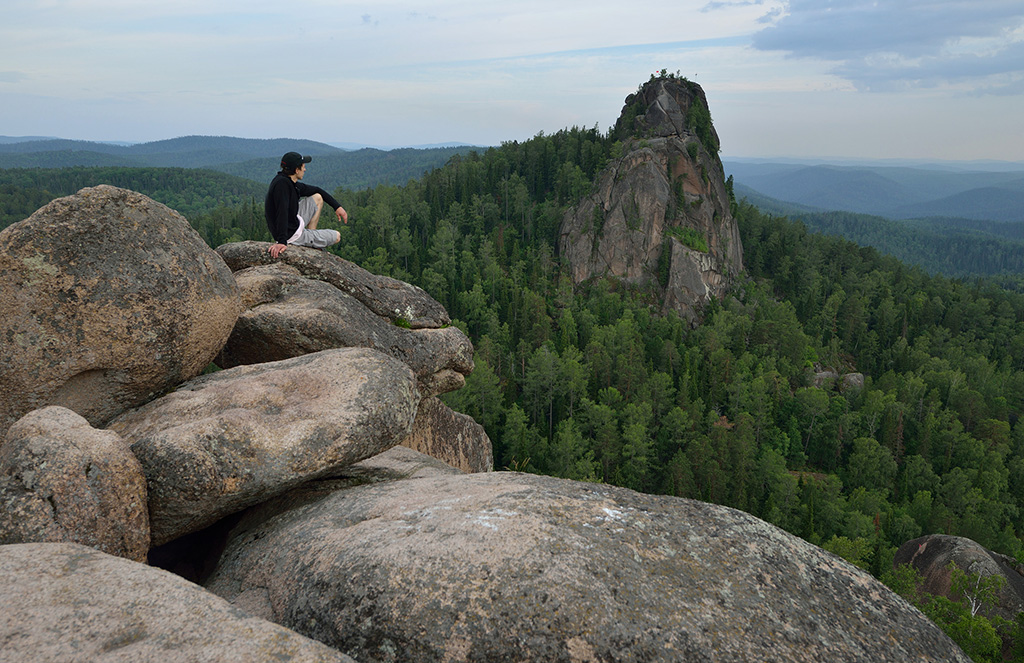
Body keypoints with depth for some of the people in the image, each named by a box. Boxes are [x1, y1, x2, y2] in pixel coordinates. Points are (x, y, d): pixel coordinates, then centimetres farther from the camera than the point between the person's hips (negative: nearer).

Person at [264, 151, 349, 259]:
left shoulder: (290, 182, 3)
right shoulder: (282, 183, -27)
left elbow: (316, 190, 18)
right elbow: (282, 213, -38)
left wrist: (337, 206, 15)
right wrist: (281, 241, -46)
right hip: (292, 235, -9)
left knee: (317, 198, 20)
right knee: (336, 237, 6)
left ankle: (310, 237, 21)